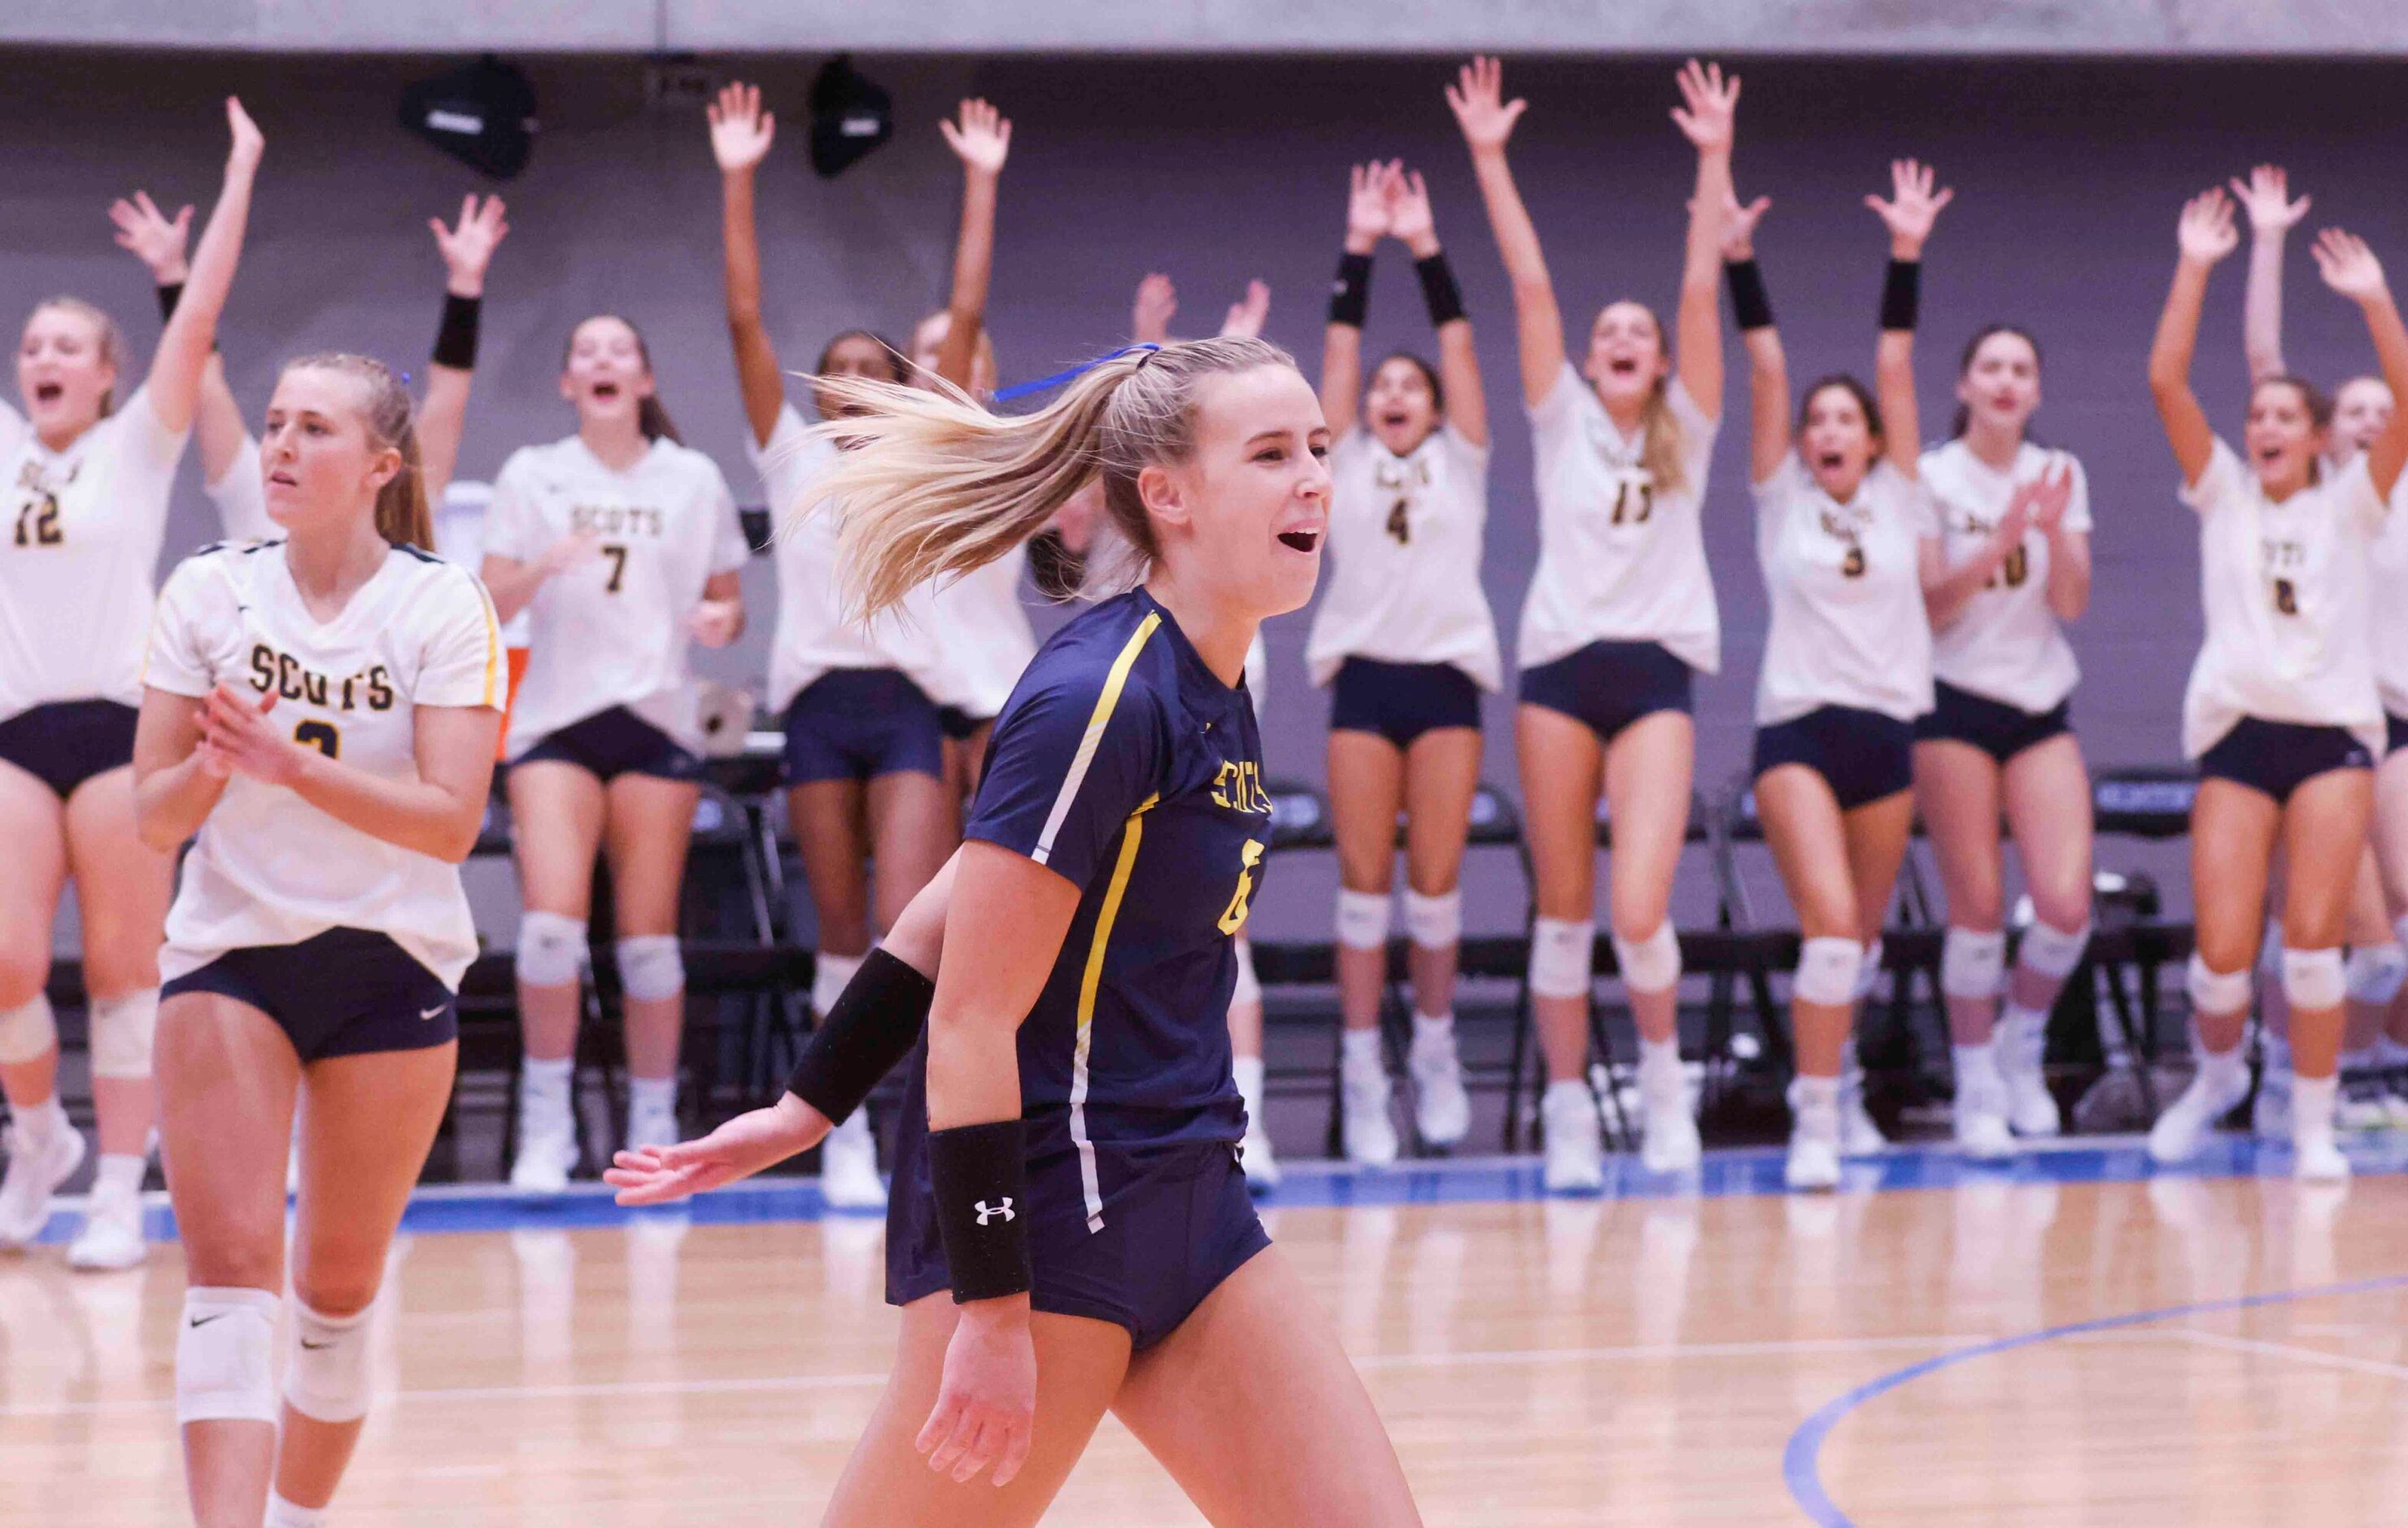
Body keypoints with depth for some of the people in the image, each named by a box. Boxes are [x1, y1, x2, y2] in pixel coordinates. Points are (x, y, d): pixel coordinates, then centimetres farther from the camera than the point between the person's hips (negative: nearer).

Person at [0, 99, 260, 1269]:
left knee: (123, 970, -3)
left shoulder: (138, 447, 6)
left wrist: (240, 176, -4)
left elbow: (199, 318, -1)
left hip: (122, 721, -3)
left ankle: (118, 1192, 1)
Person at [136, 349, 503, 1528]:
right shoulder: (209, 592, 0)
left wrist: (294, 762, -25)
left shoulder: (444, 607, -5)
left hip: (392, 963, 0)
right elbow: (153, 816, 1)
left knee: (339, 1288, 7)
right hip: (229, 949, 0)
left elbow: (450, 820, -14)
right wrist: (211, 766, -21)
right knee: (229, 1270, -14)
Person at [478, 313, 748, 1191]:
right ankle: (545, 1126, -6)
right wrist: (544, 567, -18)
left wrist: (722, 620, -10)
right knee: (552, 919, -15)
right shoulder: (532, 476, 7)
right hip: (556, 719, -1)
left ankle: (654, 1128, 10)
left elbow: (728, 607, 13)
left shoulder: (694, 480, 8)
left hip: (658, 721, 1)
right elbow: (491, 604, 1)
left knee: (650, 937, -2)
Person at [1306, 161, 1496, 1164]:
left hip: (1446, 677, 0)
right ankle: (1362, 1075, 0)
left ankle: (1436, 1054, 16)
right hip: (1364, 677, 0)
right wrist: (1359, 248, 1)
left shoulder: (1459, 465, 12)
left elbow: (1458, 344, 4)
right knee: (1365, 884, -2)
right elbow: (1339, 349, 7)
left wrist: (1426, 247, 0)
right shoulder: (1344, 465, 13)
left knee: (1437, 884, 1)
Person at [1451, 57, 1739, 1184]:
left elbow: (1701, 291, 1)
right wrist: (1488, 158, -3)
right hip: (1559, 673, 1)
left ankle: (1662, 1076, 8)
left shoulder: (1685, 434, 10)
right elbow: (1530, 287, 4)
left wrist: (1715, 160, -6)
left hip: (1656, 676, -1)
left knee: (1639, 910, -15)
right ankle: (1568, 1107, 12)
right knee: (1564, 909, 3)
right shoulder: (1563, 424, 11)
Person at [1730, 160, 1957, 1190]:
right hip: (1798, 727, -3)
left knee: (1863, 934, 10)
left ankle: (1828, 1083, 30)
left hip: (1889, 728, 3)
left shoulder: (1897, 498, 9)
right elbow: (1767, 368, -2)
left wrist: (1907, 254, -3)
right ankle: (1814, 1124, -16)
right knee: (1830, 924, -18)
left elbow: (1896, 366, 3)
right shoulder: (1782, 497, 5)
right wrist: (1739, 258, -8)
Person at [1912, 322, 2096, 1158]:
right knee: (1978, 907, -7)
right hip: (1954, 705, -3)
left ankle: (2024, 1037, 17)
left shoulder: (2059, 474, 8)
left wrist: (2053, 528, -16)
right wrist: (2001, 543, -20)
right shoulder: (1932, 477, -2)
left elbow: (2072, 603, 1)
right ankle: (1976, 1084, 8)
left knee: (2067, 903, -10)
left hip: (2042, 709, 3)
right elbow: (1929, 609, -8)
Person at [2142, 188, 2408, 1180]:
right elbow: (2166, 382, 0)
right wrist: (2195, 268, -7)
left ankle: (2314, 1128, 3)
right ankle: (2217, 1072, 23)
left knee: (2314, 939, -9)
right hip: (2238, 728, 0)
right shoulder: (2223, 496, 11)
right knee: (2223, 952, -7)